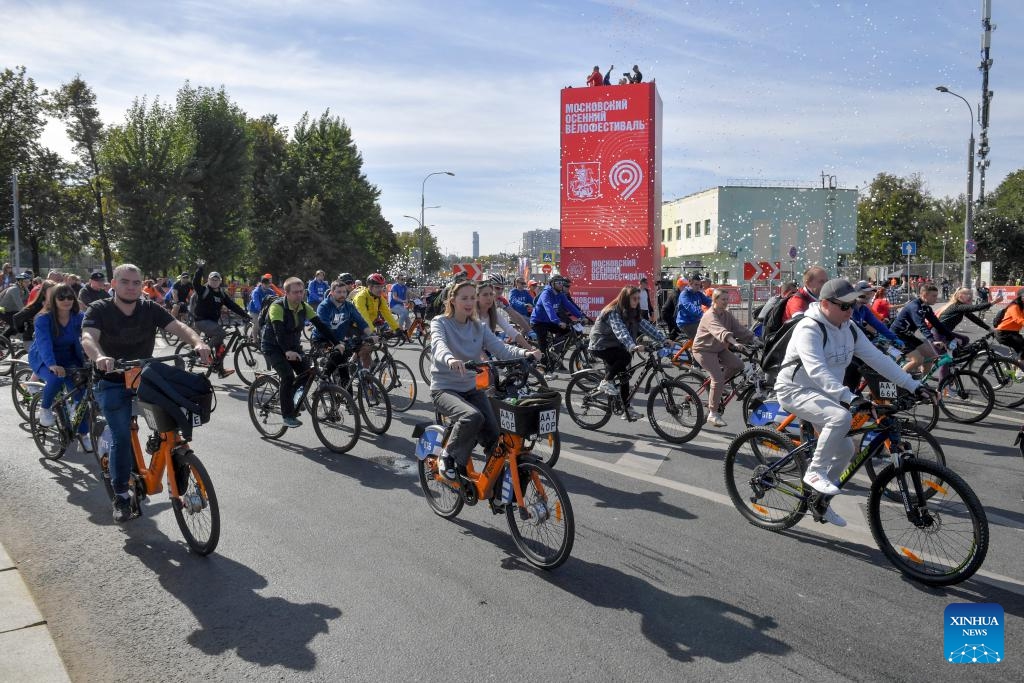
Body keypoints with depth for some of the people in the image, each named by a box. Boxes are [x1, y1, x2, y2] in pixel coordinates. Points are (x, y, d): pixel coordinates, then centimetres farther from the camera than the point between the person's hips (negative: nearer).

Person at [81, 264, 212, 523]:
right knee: (121, 436, -13)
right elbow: (88, 337, -27)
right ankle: (120, 496, 3)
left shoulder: (151, 309, -3)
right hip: (113, 382, -3)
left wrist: (198, 343, -39)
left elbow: (178, 326, -17)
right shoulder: (99, 310, -10)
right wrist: (99, 357, -50)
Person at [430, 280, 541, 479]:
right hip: (445, 389, -4)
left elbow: (500, 348, -8)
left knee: (493, 437, -14)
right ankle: (448, 457, -9)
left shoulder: (479, 327, 7)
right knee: (473, 417, -34)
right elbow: (439, 344, -28)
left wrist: (525, 354, -30)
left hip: (472, 389, 5)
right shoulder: (440, 322, -6)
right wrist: (450, 359, -53)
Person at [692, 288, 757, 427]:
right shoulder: (710, 316, -23)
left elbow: (739, 329, -6)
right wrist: (735, 343, -56)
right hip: (704, 349, -8)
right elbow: (721, 332, -41)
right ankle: (713, 414, -10)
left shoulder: (727, 315, 3)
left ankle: (715, 386, 11)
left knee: (738, 364, -12)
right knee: (718, 378, -19)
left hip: (719, 349, 8)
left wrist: (754, 340, -21)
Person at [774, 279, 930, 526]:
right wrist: (848, 397, -47)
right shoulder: (809, 329, -23)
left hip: (824, 394, 8)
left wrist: (913, 385, -7)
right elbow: (816, 370, -36)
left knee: (845, 450, 7)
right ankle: (815, 472, -18)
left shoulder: (848, 329, 3)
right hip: (796, 390, -8)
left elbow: (877, 358, 0)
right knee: (841, 416, -33)